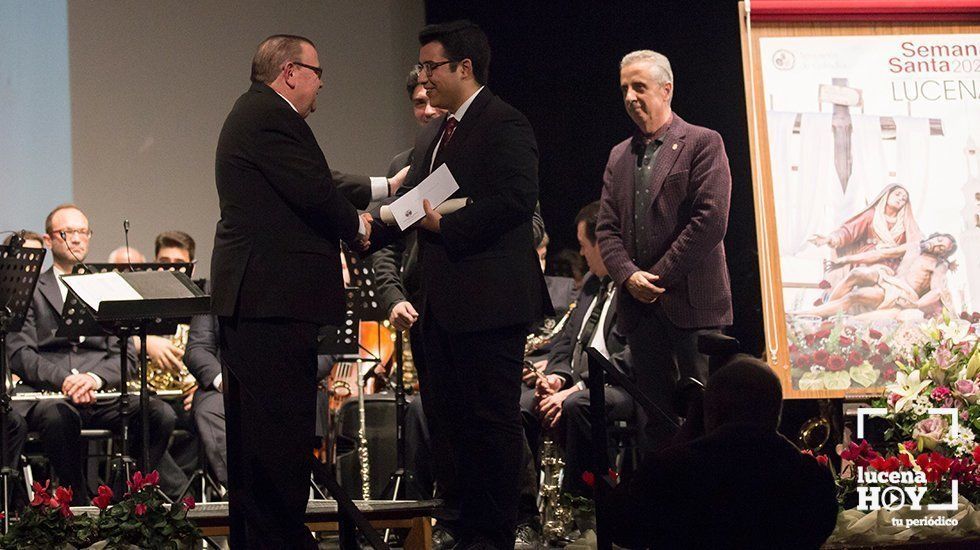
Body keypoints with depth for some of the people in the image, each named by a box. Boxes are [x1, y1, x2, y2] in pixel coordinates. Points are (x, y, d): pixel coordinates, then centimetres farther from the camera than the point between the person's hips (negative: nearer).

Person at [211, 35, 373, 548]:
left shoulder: (252, 114, 21)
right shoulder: (270, 116, -13)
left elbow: (308, 182, 21)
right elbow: (315, 193, -19)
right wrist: (355, 226, -1)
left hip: (245, 295, 11)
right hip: (274, 296, -11)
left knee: (252, 427, 15)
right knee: (283, 427, -8)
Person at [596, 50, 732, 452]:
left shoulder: (703, 143, -1)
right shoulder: (620, 156, 18)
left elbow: (711, 220, -11)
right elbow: (607, 229, 13)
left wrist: (659, 277, -11)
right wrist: (628, 275, -7)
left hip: (692, 302, -6)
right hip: (640, 307, 6)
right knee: (655, 418, 7)